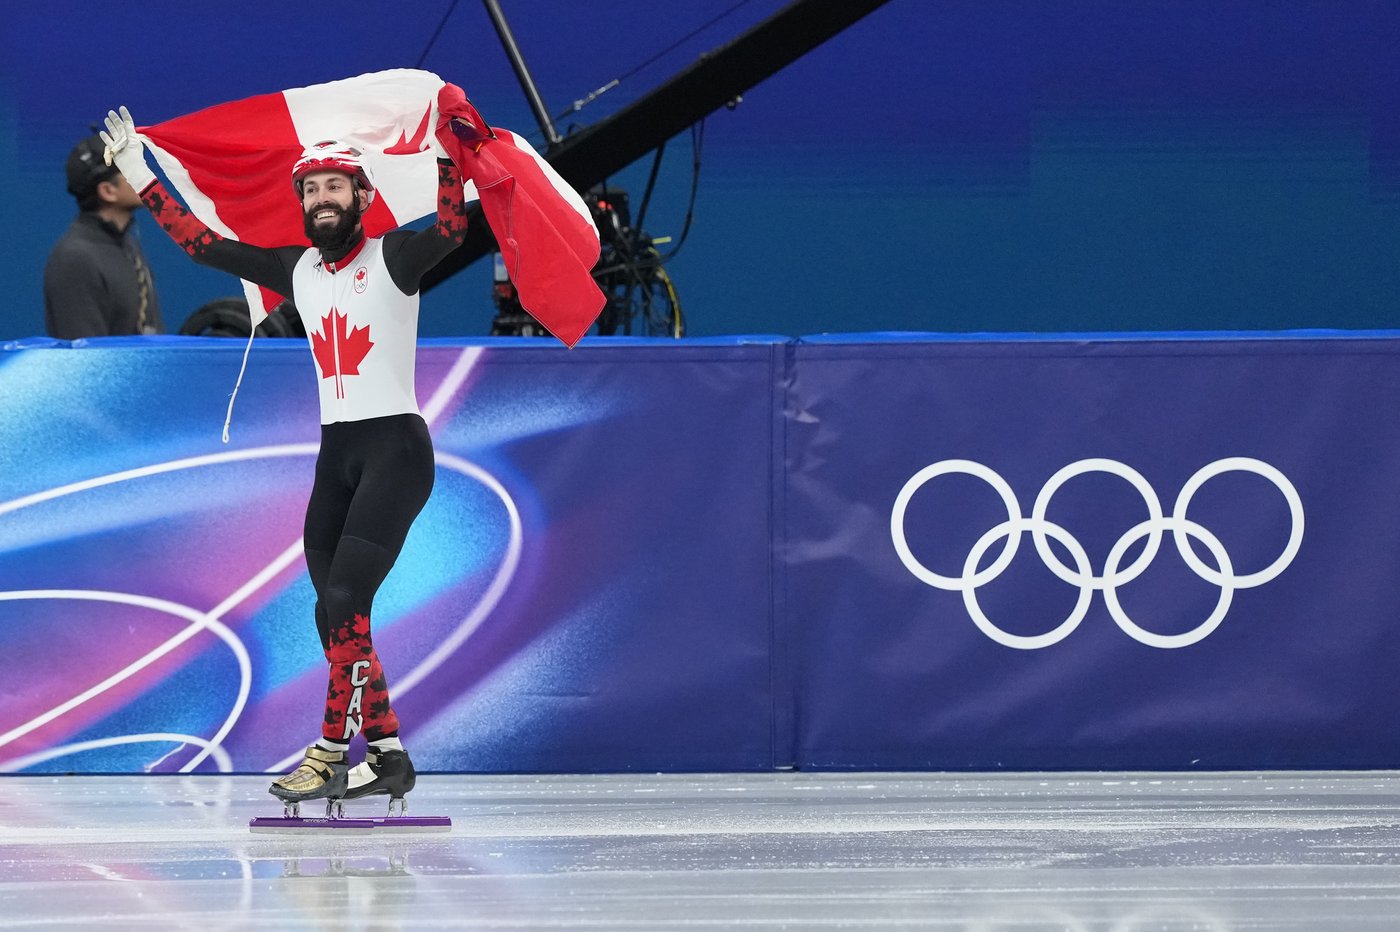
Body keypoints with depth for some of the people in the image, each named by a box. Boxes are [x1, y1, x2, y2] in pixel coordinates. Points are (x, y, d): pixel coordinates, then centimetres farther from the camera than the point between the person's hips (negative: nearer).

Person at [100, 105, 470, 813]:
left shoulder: (393, 259, -6)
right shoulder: (294, 270, 11)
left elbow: (451, 228, -26)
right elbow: (203, 244, 18)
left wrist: (446, 151, -38)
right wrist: (141, 180, 17)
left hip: (395, 448, -7)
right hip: (335, 455, 7)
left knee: (342, 602, -16)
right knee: (337, 615, 2)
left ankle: (331, 754, -14)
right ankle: (387, 755, 8)